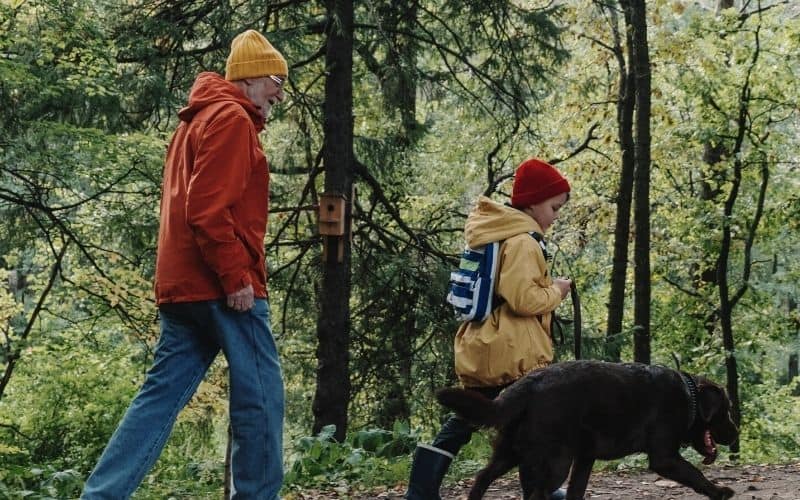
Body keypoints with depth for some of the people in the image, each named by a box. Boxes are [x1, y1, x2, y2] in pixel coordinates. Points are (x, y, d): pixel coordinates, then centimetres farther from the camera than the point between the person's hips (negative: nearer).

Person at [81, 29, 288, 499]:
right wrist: (237, 277, -19)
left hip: (185, 285, 9)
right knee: (261, 395, -3)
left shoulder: (199, 120, 24)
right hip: (222, 287, -9)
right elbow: (209, 209, -19)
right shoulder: (231, 118, -8)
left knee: (162, 395, 6)